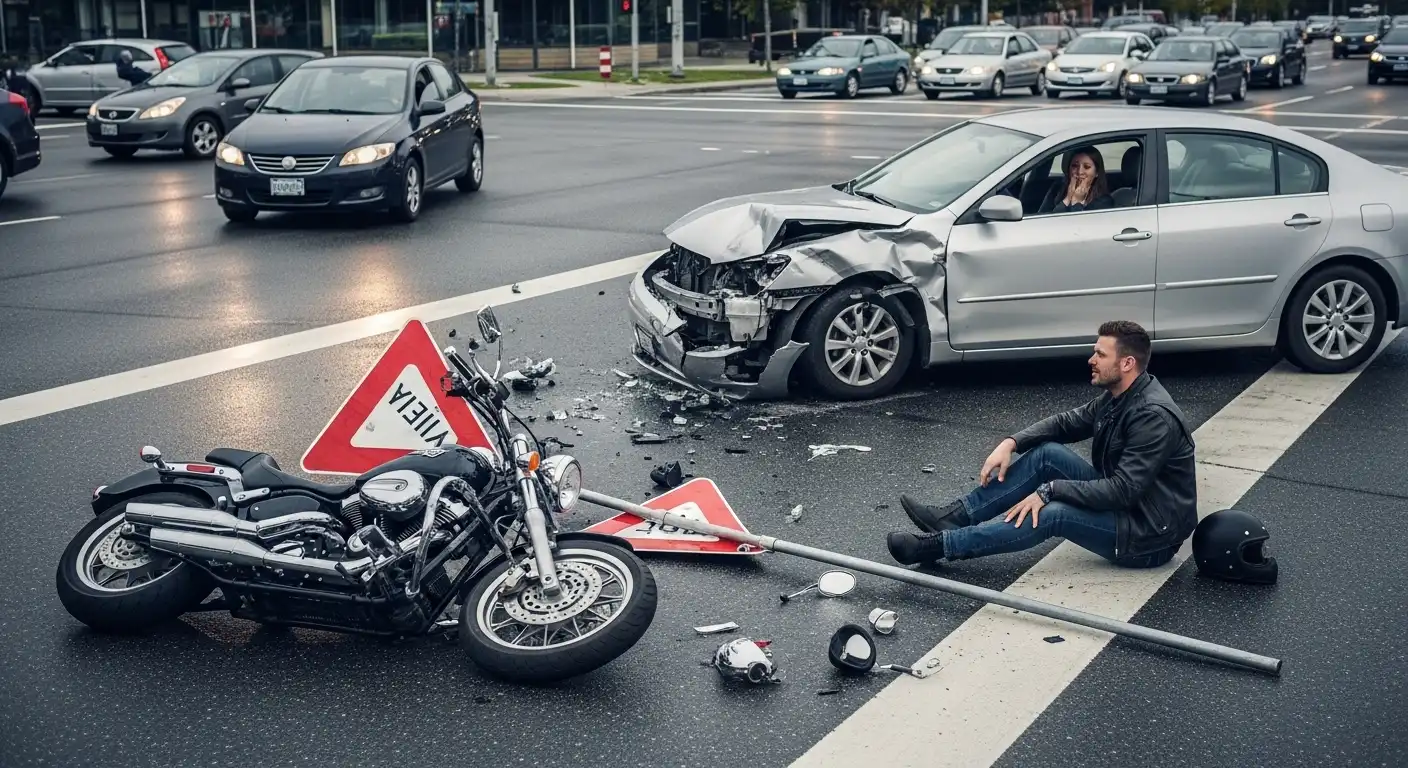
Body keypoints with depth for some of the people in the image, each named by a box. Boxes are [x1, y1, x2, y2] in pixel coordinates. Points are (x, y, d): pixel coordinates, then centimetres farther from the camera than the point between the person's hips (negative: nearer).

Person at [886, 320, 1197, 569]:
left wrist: (1050, 490, -27)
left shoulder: (1154, 416, -26)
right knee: (1047, 453, -5)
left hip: (1151, 536, -9)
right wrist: (1011, 443, -3)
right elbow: (1067, 422, 13)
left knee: (1053, 513, -28)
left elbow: (1123, 490, -30)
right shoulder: (1118, 396, 4)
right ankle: (955, 516, -8)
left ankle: (939, 545, -23)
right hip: (1121, 504, 9)